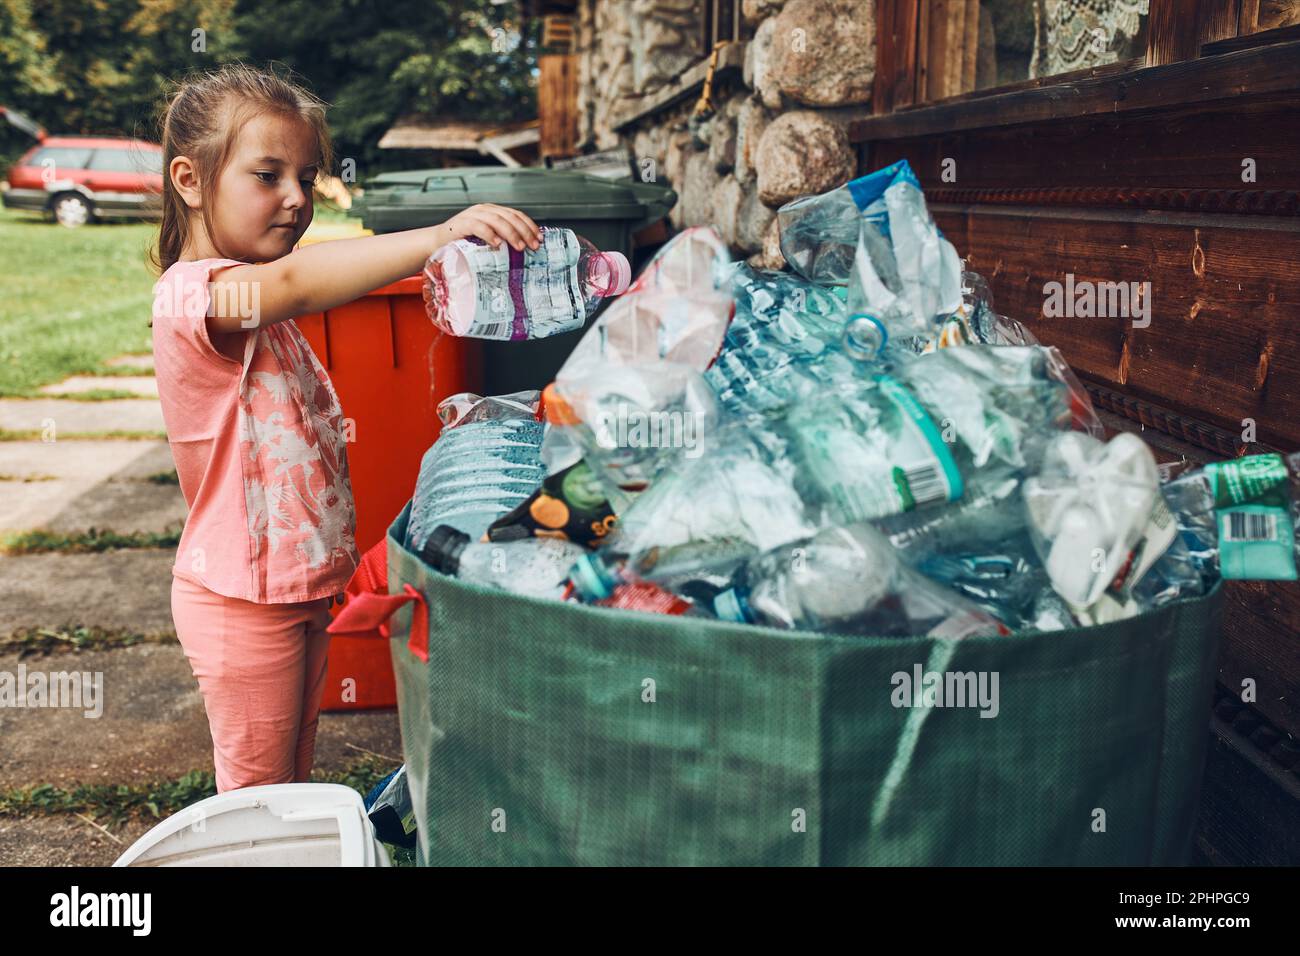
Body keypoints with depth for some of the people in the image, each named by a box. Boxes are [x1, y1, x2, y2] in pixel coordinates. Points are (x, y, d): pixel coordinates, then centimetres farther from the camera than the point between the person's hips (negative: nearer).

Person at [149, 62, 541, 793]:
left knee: (295, 777, 22)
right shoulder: (191, 293, -22)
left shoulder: (258, 302, 12)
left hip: (300, 587, 9)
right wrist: (436, 239, -52)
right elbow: (296, 282, -43)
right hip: (243, 601, -9)